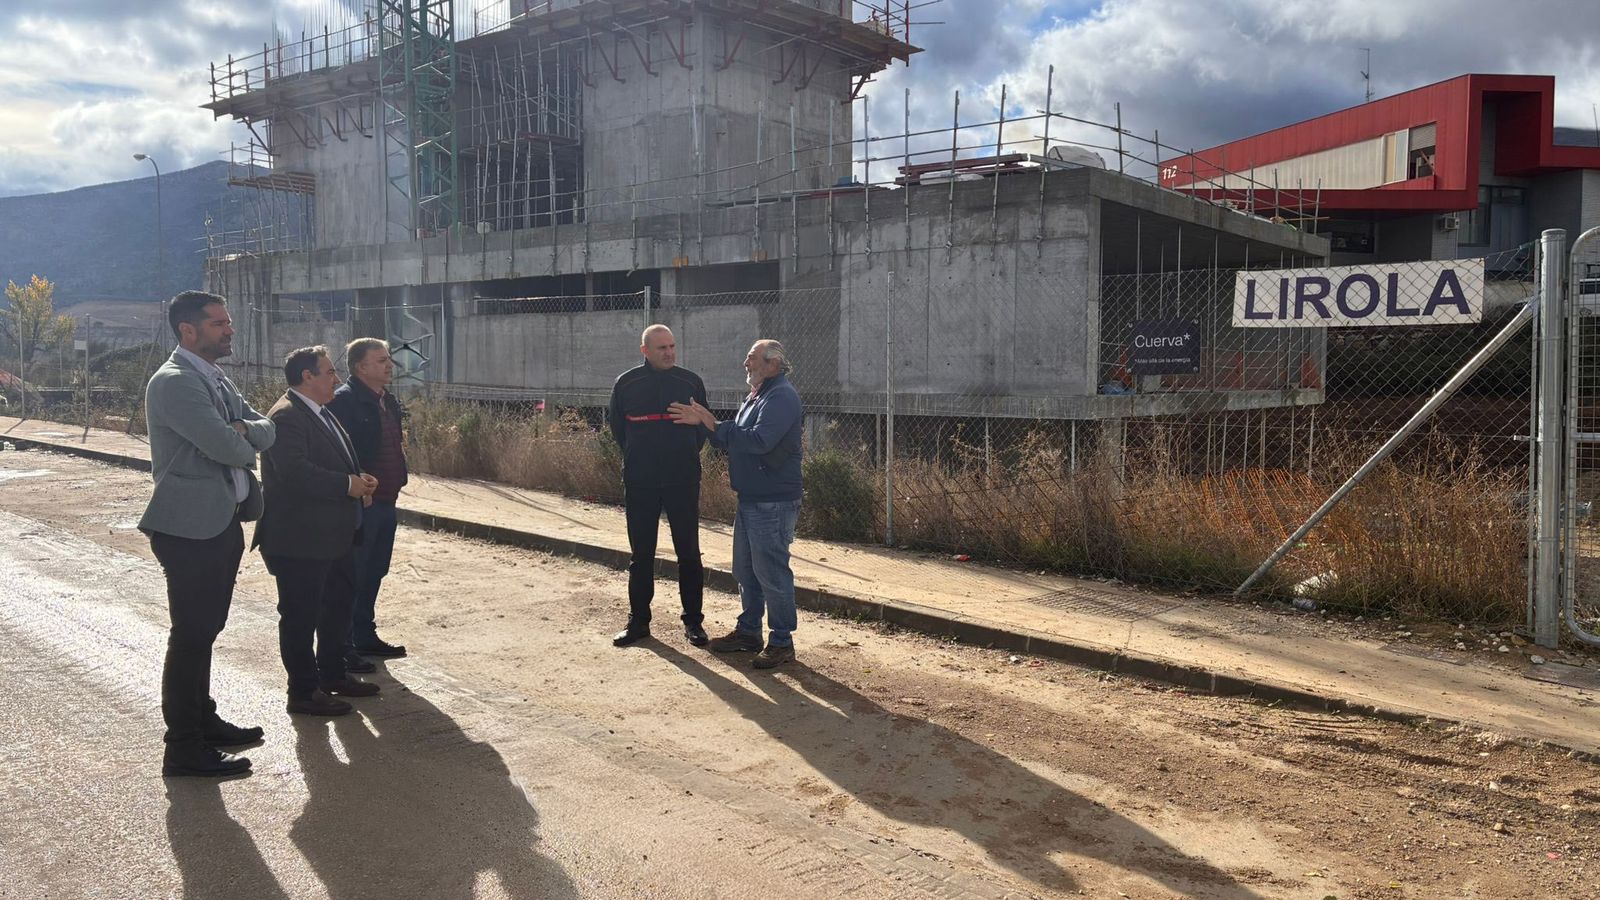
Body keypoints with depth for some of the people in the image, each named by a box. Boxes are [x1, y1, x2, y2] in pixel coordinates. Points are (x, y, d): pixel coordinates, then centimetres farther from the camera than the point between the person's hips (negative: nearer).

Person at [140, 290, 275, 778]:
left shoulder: (218, 379, 14)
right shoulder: (173, 382, -16)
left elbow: (265, 430, 7)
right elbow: (225, 446, -24)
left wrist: (243, 431, -14)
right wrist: (246, 440, -3)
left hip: (223, 522, 9)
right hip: (190, 527, -9)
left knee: (205, 629, 19)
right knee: (190, 634, -2)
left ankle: (203, 720, 32)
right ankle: (183, 748, 6)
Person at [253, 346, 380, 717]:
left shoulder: (322, 413, 15)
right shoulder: (287, 416, -18)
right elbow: (294, 471, -30)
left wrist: (359, 478, 3)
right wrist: (348, 485, -23)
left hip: (335, 534, 11)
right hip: (301, 540, -11)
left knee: (338, 605, 21)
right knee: (300, 615, 2)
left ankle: (333, 675, 36)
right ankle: (303, 692, 13)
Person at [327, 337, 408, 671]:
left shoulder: (389, 400, 13)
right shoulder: (344, 400, -15)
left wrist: (397, 480, 14)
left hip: (384, 502, 9)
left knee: (374, 572, 18)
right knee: (351, 575, -1)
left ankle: (365, 636, 32)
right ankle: (341, 648, 9)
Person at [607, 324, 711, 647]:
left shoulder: (691, 382, 1)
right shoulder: (626, 384, 0)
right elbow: (617, 427, 11)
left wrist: (687, 455, 5)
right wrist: (637, 457, 9)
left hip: (683, 481, 0)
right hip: (639, 482, 0)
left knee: (689, 553, 3)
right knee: (641, 554, 7)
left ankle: (693, 621, 13)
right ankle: (638, 621, 17)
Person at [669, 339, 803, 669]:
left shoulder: (782, 397, -15)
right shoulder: (756, 397, 17)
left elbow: (759, 441, -27)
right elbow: (736, 441, 17)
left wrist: (713, 425, -23)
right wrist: (705, 423, 1)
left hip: (773, 502, -10)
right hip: (749, 499, 10)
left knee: (772, 573, -4)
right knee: (746, 570, 17)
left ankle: (781, 641, 5)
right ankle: (748, 630, 29)